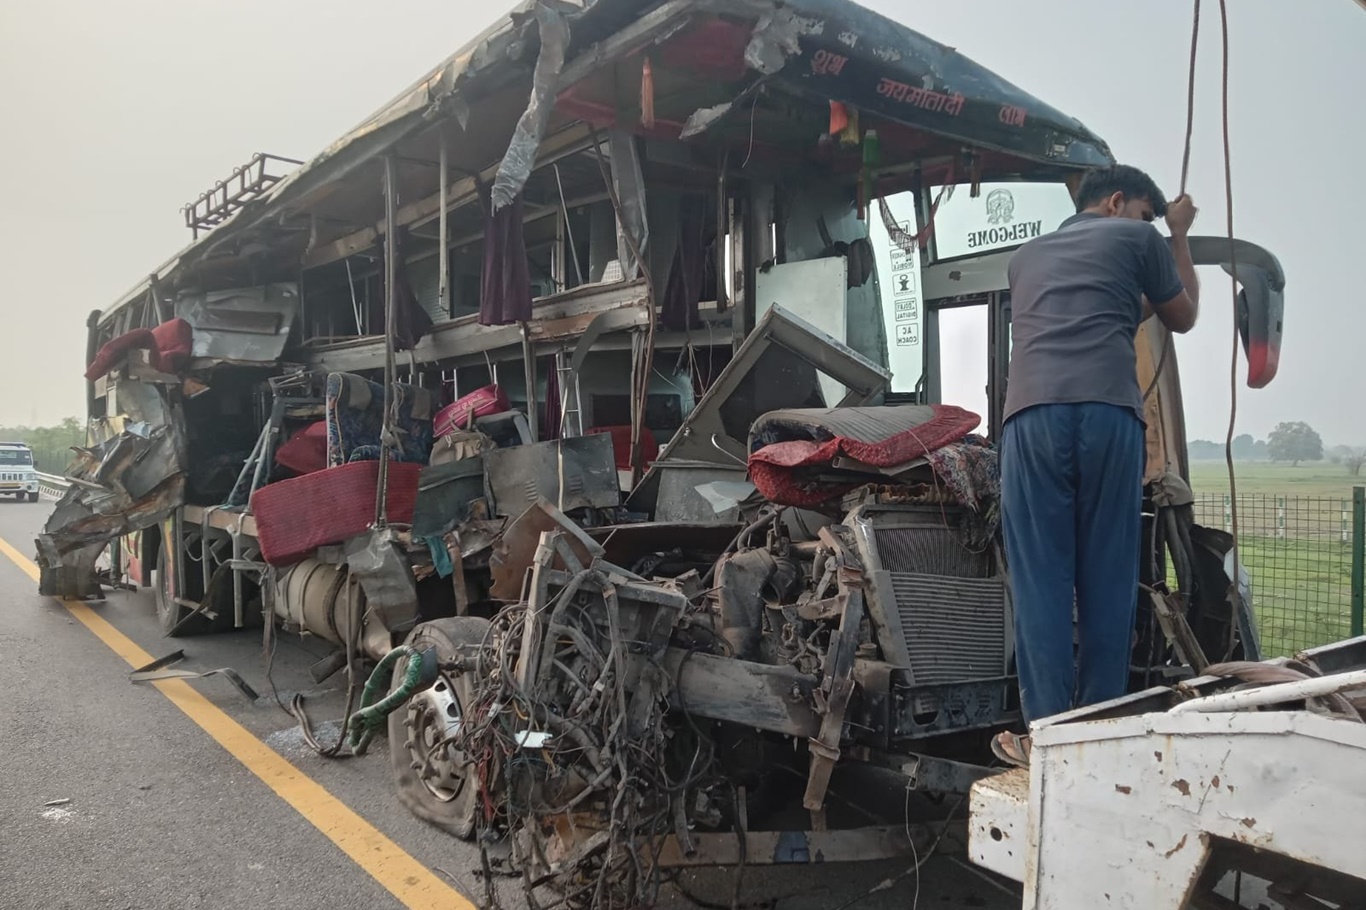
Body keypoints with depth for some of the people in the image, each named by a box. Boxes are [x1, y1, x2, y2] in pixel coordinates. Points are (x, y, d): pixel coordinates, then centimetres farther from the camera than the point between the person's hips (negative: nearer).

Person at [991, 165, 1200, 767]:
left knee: (1041, 581, 1)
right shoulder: (1138, 238, 20)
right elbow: (1182, 317, 35)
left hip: (1033, 417, 2)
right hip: (1109, 415, -2)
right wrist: (1179, 235, 45)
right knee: (1107, 579, 6)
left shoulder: (1026, 257, 33)